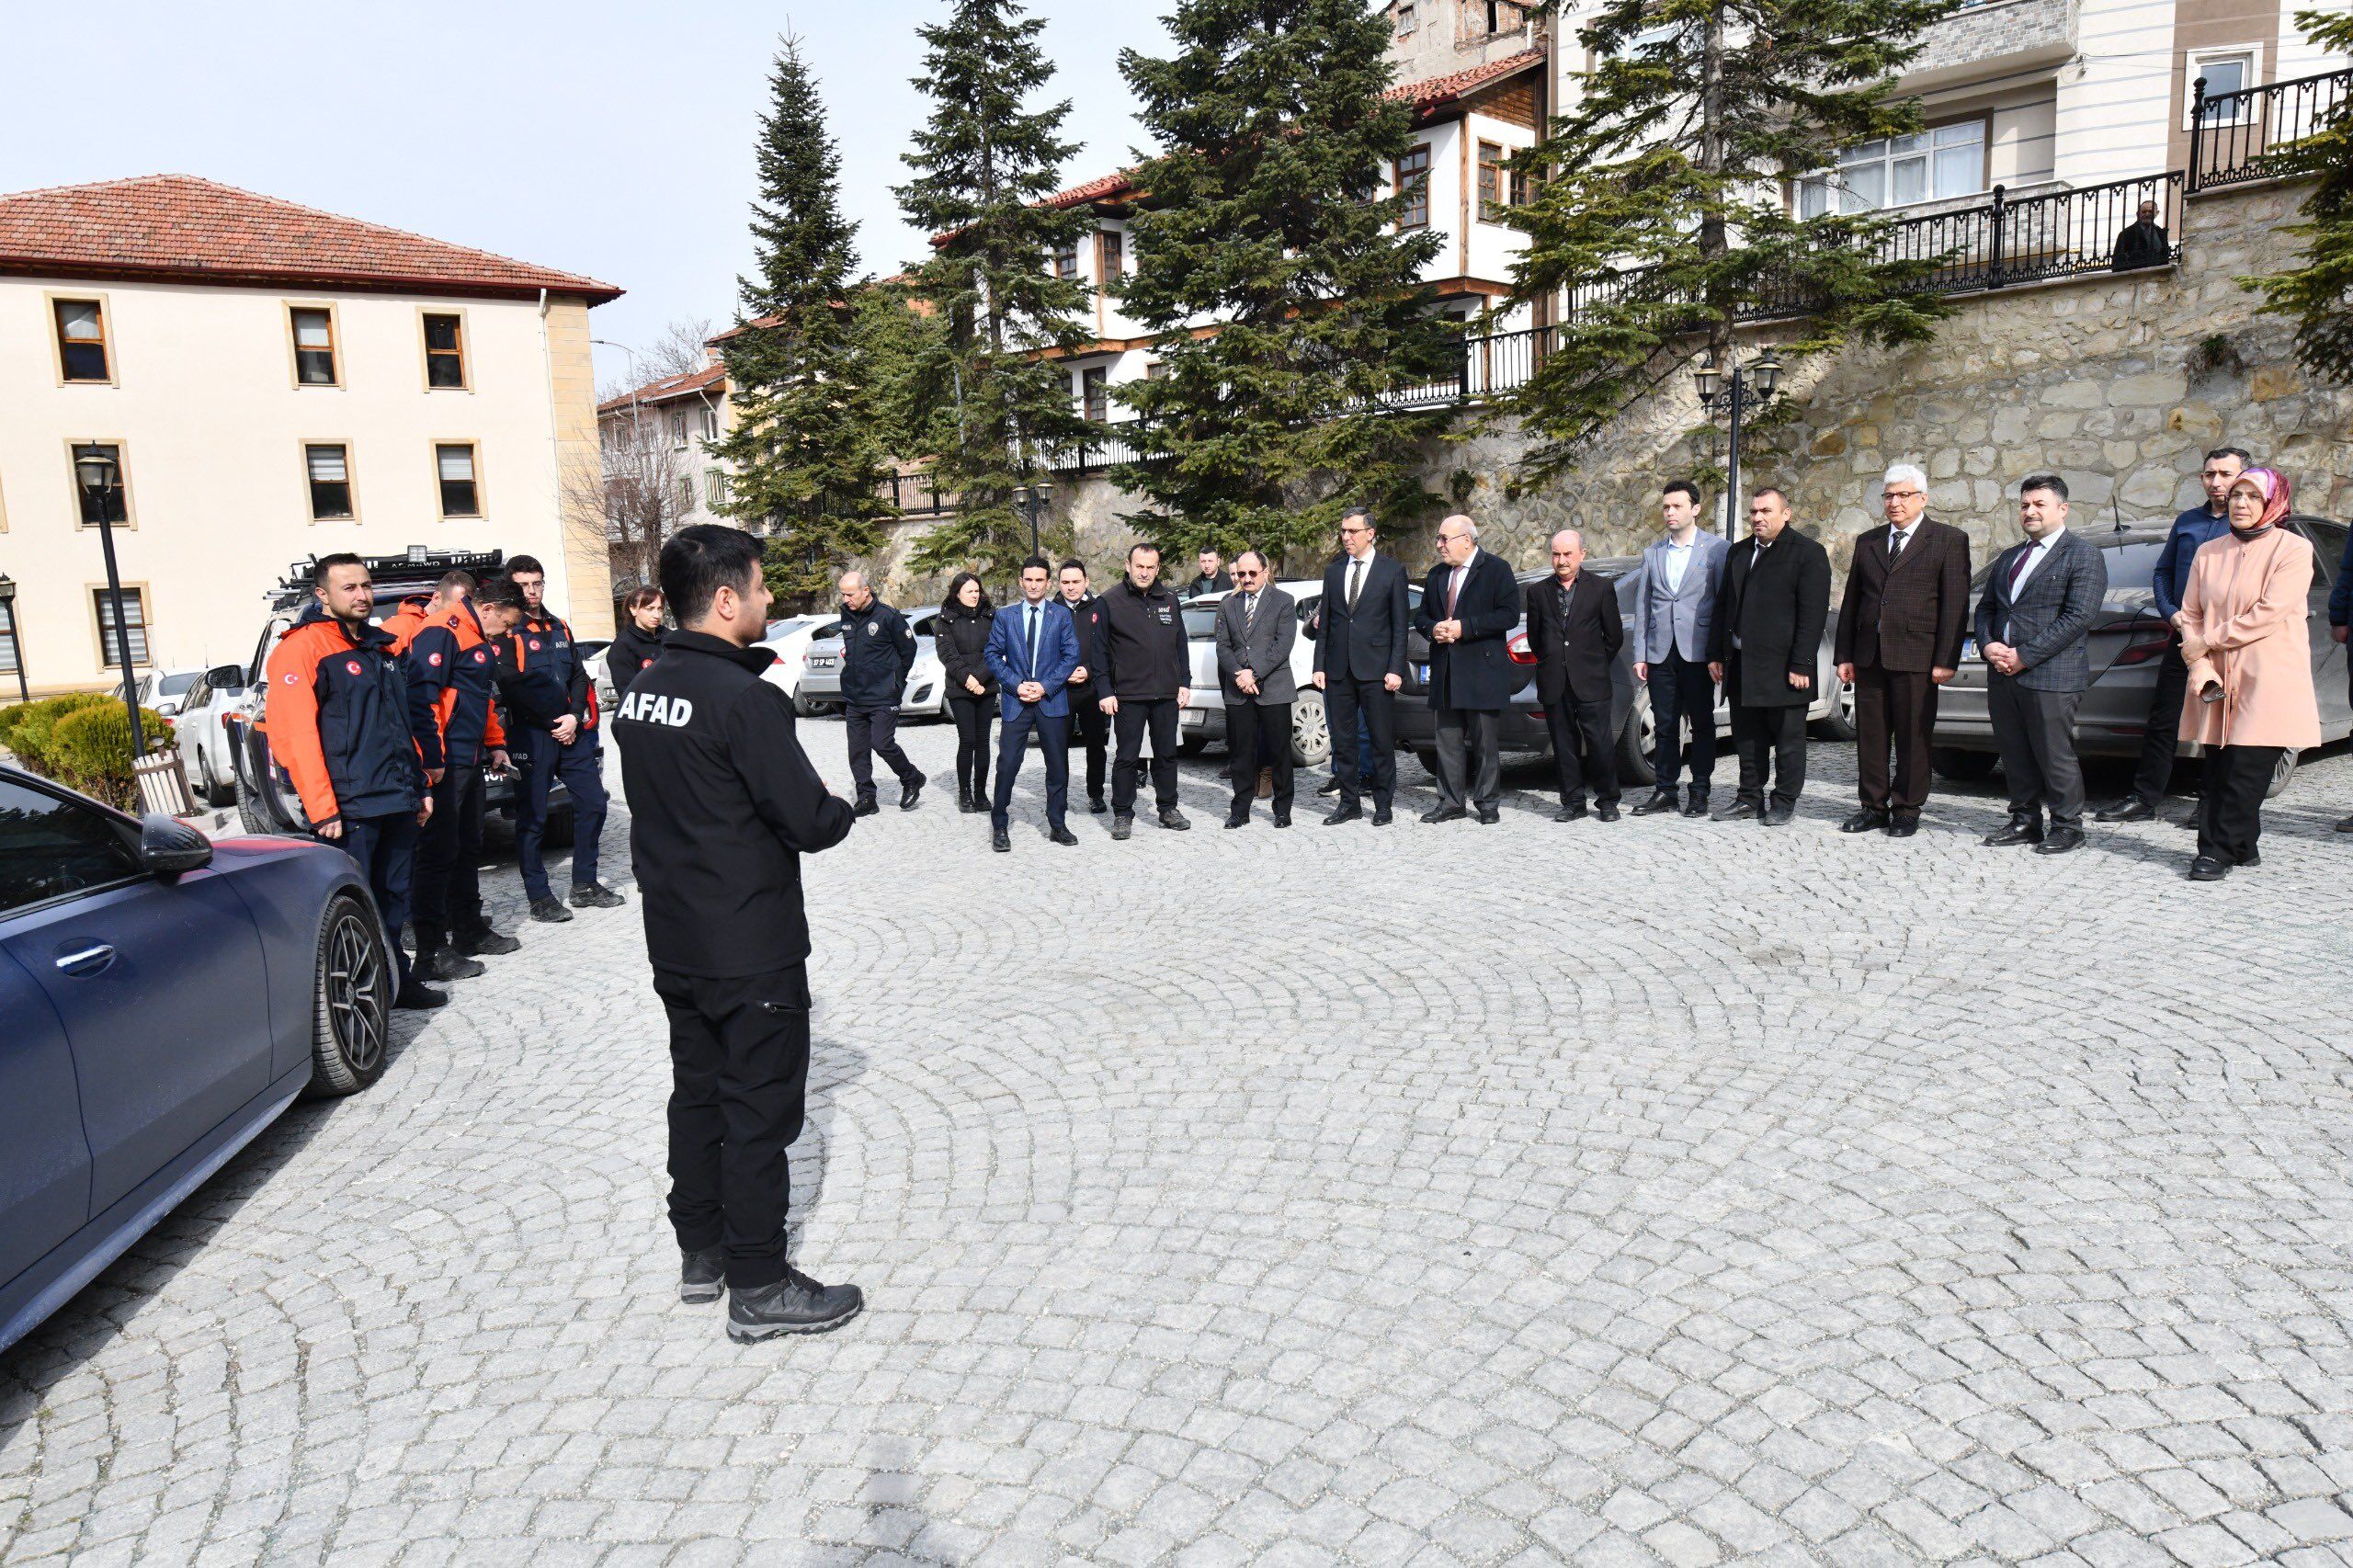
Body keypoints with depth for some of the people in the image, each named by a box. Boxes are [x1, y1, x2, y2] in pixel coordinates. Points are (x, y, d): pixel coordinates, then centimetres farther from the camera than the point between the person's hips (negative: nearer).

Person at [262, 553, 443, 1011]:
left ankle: (396, 979, 27)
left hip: (399, 802, 8)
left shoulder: (380, 647, 18)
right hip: (350, 809, -8)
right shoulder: (304, 647, -8)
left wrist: (419, 786, 20)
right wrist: (322, 809, -20)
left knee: (393, 900, 16)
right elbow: (294, 734, -16)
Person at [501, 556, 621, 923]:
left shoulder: (559, 627, 16)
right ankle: (539, 897, 7)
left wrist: (574, 717, -3)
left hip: (572, 730, 6)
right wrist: (553, 723, -12)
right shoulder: (506, 632, -5)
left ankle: (585, 884, 20)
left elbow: (579, 676, 14)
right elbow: (511, 686, -12)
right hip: (531, 736, -6)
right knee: (532, 819, -1)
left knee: (592, 803, 7)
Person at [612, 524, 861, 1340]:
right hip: (752, 948, -8)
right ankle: (759, 1287, 13)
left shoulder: (641, 691, 6)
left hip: (673, 940, 8)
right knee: (761, 1109, 2)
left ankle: (701, 1253, 32)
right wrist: (839, 809, 1)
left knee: (697, 1090, 18)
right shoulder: (744, 697, -21)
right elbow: (810, 821, -21)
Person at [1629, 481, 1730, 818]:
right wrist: (1640, 655, 5)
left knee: (1701, 724, 4)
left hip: (1697, 651, -3)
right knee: (1665, 726, 8)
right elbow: (1642, 607, 11)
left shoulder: (1717, 549, 1)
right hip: (1660, 653, 3)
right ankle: (1666, 791, 15)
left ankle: (1700, 792, 12)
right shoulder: (1652, 553, 12)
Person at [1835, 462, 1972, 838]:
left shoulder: (1950, 540, 2)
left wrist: (1946, 660, -10)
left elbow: (1955, 605, -3)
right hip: (1869, 657, 4)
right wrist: (1845, 655, 8)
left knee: (1913, 738, 1)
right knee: (1870, 737, 7)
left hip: (1916, 657, -4)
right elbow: (1850, 602, 14)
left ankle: (1906, 811, 11)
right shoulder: (1868, 542, 15)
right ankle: (1873, 807, 16)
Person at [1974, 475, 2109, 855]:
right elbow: (1985, 607, 19)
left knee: (2054, 754, -2)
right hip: (2003, 674, 6)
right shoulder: (2008, 557, 20)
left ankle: (2067, 826, 10)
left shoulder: (2083, 554, -3)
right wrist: (1987, 645, -2)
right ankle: (2025, 820, 20)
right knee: (2014, 753, 10)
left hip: (2051, 674, -6)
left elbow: (2077, 617, -12)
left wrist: (2024, 655, -16)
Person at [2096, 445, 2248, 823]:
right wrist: (2171, 613, 1)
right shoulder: (2187, 521, 14)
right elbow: (2162, 572, 18)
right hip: (2182, 636, 5)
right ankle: (2144, 799, 10)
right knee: (2162, 720, 5)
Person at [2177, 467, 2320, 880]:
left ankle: (2220, 851, -1)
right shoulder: (2209, 553, 11)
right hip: (2217, 682, 4)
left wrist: (2207, 641, -10)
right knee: (2217, 770, 1)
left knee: (2247, 771, -6)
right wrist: (2200, 666, -6)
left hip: (2269, 682, -4)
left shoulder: (2294, 549, -2)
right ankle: (2242, 848, 12)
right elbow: (2191, 614, 8)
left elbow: (2269, 613, -13)